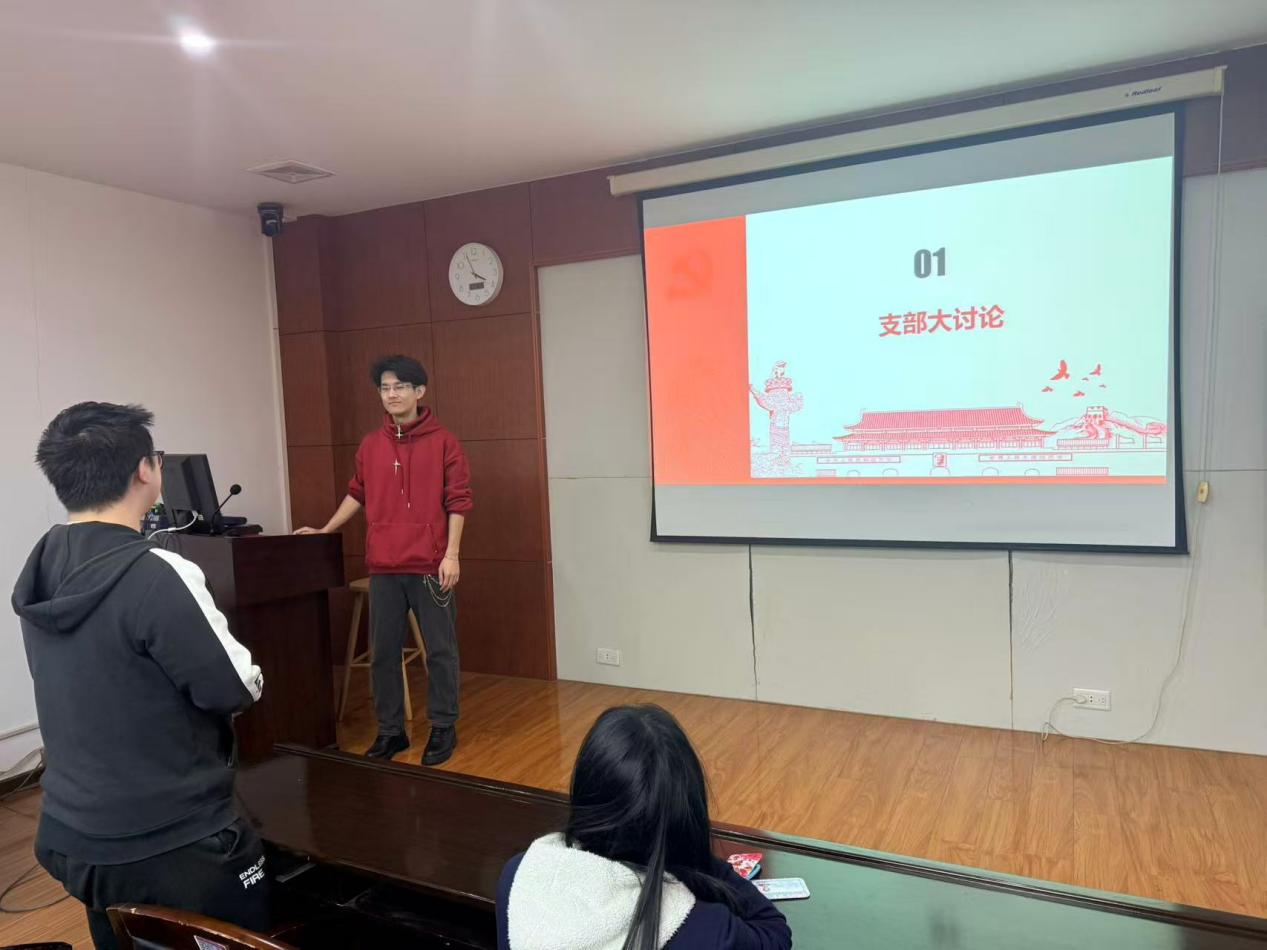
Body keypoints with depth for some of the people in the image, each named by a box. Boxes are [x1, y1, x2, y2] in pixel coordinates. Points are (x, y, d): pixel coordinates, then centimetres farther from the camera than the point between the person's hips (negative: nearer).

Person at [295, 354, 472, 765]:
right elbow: (358, 495, 20)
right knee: (383, 652, 10)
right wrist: (326, 530, 16)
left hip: (430, 566, -4)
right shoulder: (370, 445, 9)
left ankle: (443, 728, 21)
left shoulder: (443, 442, -4)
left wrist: (451, 554, -11)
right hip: (383, 568, 4)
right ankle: (390, 730, 25)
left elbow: (458, 501, -6)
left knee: (440, 649, 6)